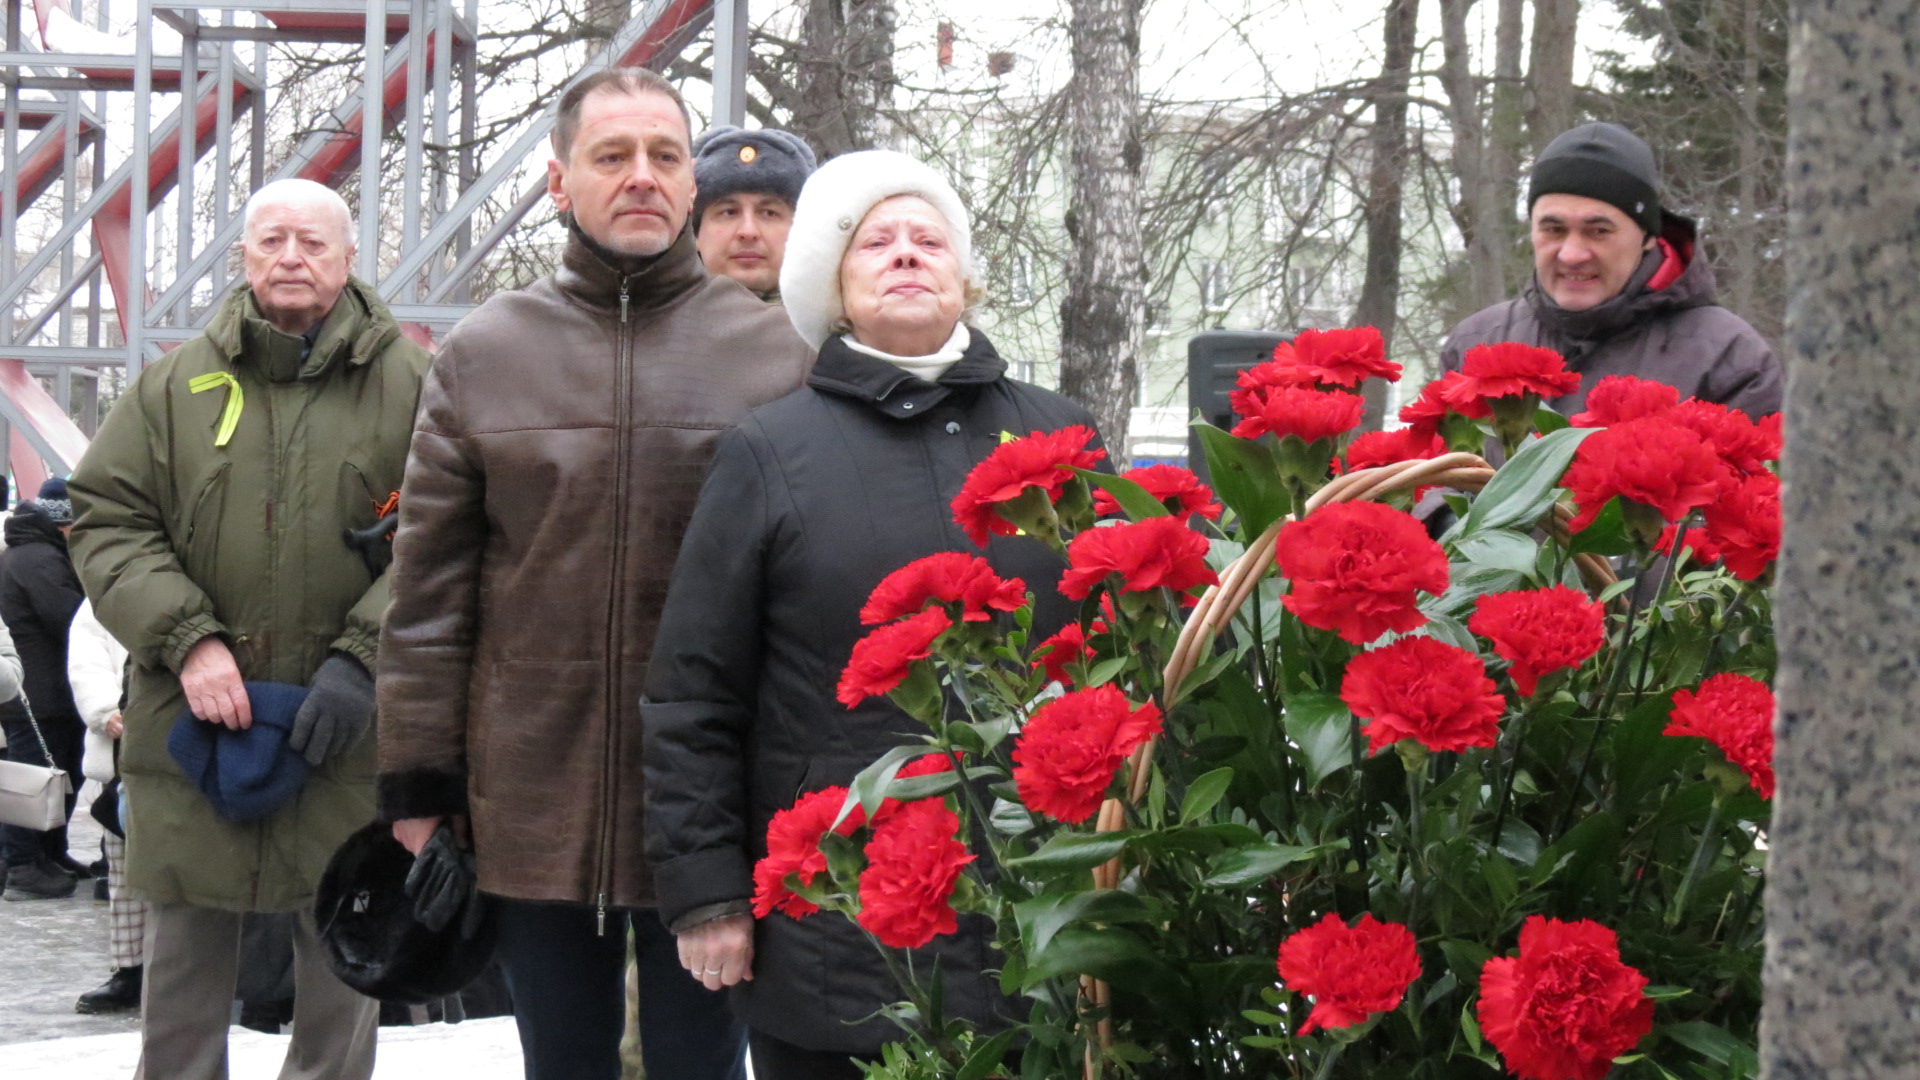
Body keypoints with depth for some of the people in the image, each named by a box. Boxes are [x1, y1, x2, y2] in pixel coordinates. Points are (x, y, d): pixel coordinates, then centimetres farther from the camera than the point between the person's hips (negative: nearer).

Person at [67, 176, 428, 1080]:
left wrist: (361, 659, -15)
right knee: (183, 967, 9)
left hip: (344, 735, -1)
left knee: (342, 965, 7)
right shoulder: (177, 385, 7)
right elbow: (107, 521, 4)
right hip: (191, 730, 1)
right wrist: (185, 640, -11)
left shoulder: (406, 384, 2)